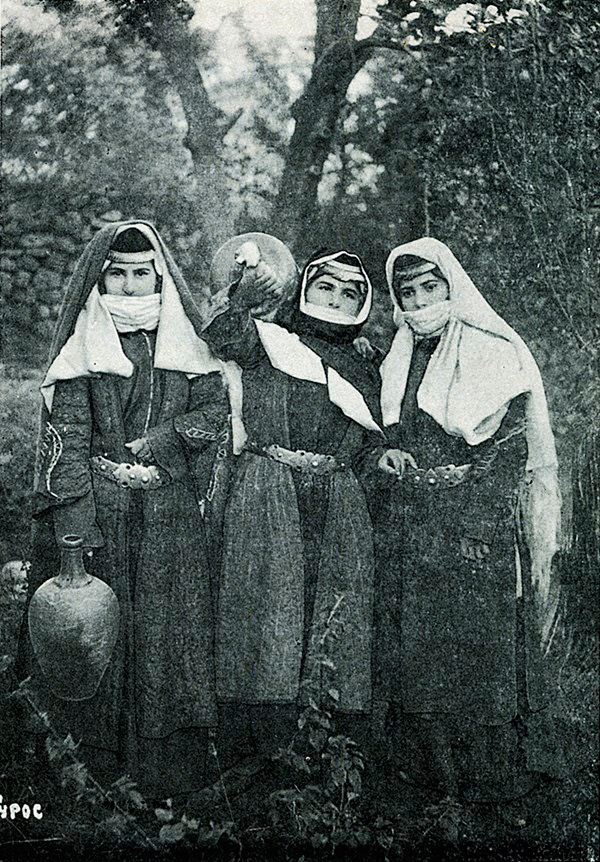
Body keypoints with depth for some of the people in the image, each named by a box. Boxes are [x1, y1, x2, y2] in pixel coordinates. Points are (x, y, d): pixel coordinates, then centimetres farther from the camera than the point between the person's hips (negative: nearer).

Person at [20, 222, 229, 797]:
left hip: (170, 513, 2)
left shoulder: (184, 341, 9)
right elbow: (66, 437, -6)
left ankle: (167, 771, 14)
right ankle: (100, 767, 16)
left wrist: (152, 445, -10)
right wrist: (74, 522, -16)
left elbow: (216, 413, 4)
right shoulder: (82, 349, 2)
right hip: (99, 513, -1)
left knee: (170, 633, 2)